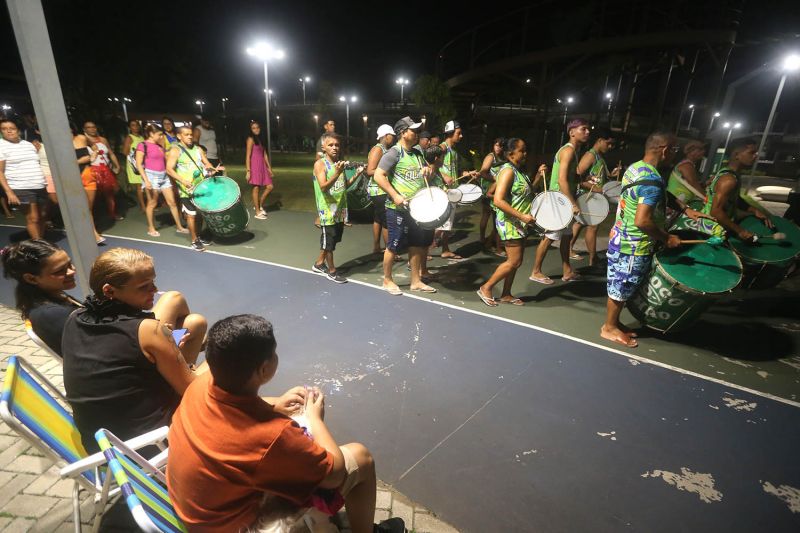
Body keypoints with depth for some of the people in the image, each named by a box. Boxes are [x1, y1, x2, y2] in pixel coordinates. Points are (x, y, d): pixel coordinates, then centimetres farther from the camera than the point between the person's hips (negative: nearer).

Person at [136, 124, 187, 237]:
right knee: (152, 203, 3)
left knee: (172, 202, 6)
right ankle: (151, 228, 16)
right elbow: (139, 164, -12)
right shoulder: (143, 145, -6)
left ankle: (179, 226, 14)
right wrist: (146, 180, -19)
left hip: (164, 176, 6)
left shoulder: (159, 146, 14)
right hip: (151, 176, -6)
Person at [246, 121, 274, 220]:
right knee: (256, 188, -3)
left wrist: (269, 167, 14)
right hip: (254, 165, -7)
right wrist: (248, 171, -17)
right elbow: (248, 156, -11)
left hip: (262, 165, 7)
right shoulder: (251, 139, -6)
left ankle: (260, 205, 20)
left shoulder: (261, 139, 16)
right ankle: (258, 212, 4)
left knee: (269, 187, 2)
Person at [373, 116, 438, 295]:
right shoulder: (394, 152, -11)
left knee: (417, 244, 12)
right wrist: (395, 195, -24)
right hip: (398, 208, -8)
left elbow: (429, 168, 25)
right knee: (394, 245, 2)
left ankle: (416, 281, 23)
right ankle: (387, 281, 18)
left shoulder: (417, 153, 12)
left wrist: (428, 170, 0)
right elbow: (378, 176, -18)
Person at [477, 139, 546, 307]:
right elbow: (498, 200, -26)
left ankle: (506, 294, 22)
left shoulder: (519, 170, 12)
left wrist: (539, 174, 9)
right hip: (510, 223, -9)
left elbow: (529, 191, 23)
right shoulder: (508, 170, -17)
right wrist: (522, 216, -27)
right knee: (514, 261, -7)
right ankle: (486, 288, 5)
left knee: (515, 261, 12)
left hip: (519, 224, 9)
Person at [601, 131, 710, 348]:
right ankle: (609, 328, 23)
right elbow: (642, 221, -33)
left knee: (619, 289, 21)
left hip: (621, 239, 9)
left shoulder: (635, 167, 4)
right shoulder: (652, 181, -27)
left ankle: (614, 322, 35)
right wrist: (666, 239, -18)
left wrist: (685, 209, 9)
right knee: (620, 290, 7)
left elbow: (664, 194, 19)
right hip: (633, 247, -9)